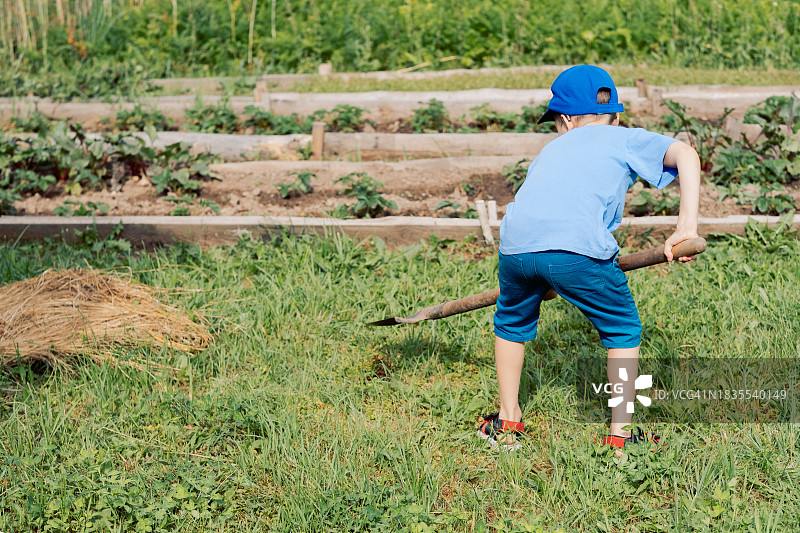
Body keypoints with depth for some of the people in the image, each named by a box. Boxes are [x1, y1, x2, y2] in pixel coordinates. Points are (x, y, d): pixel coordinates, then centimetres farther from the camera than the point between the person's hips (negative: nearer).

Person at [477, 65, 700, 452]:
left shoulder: (552, 149, 37)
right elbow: (686, 155, 8)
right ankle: (620, 434, 17)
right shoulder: (626, 138, 25)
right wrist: (687, 227, 3)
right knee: (623, 330, 19)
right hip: (578, 246, -4)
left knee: (512, 323, 31)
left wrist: (547, 283, 50)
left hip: (515, 243, 4)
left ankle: (507, 423, 36)